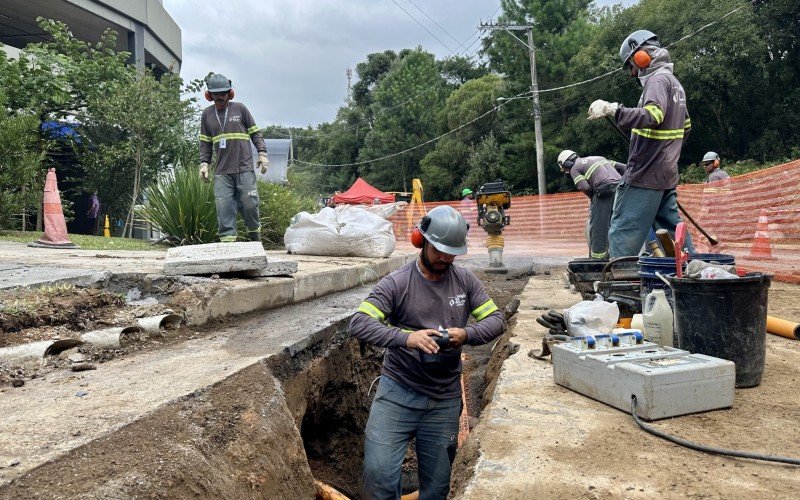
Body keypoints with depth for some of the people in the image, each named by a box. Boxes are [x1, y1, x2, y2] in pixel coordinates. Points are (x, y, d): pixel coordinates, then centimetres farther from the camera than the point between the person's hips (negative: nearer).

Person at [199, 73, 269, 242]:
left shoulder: (240, 108, 7)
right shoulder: (207, 114, 14)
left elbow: (255, 133, 9)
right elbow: (205, 142, 17)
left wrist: (262, 153, -1)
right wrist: (204, 163, 7)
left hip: (244, 168, -2)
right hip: (222, 172, 2)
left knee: (249, 204, -4)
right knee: (224, 207, -7)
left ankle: (255, 233, 20)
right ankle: (227, 240, -3)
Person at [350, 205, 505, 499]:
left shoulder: (465, 280, 2)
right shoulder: (396, 284, -9)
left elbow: (496, 320, 4)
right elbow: (358, 323, -17)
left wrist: (466, 335, -18)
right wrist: (404, 337, -33)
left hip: (445, 400, 3)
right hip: (398, 392, -3)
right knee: (378, 475, -10)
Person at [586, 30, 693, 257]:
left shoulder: (658, 79, -10)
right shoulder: (674, 82, 21)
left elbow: (652, 116, -29)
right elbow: (685, 125, 31)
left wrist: (612, 109, -32)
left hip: (645, 175, -10)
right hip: (666, 174, 10)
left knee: (622, 233, -8)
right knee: (671, 231, 15)